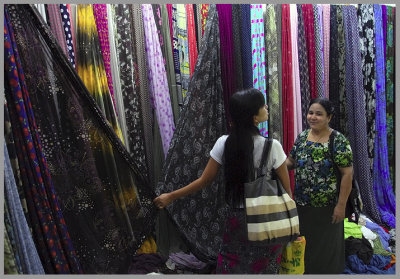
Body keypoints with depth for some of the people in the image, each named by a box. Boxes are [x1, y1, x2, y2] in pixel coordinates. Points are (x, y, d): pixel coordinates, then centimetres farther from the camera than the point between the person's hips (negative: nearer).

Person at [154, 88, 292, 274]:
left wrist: (171, 196, 6)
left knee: (231, 266, 19)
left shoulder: (224, 143, -11)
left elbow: (204, 181, -6)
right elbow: (286, 189, -9)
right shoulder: (272, 146, -16)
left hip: (237, 217, 2)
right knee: (264, 268, 18)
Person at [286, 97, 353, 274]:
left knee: (325, 245, 12)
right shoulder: (302, 137, 4)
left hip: (326, 206, -5)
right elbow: (291, 161, 11)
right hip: (301, 203, 5)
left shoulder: (338, 141, -13)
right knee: (303, 242, 19)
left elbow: (347, 174, -14)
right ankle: (305, 270, 40)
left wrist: (341, 205, -16)